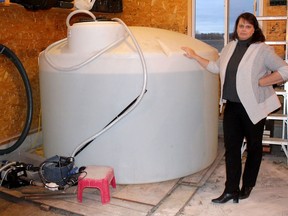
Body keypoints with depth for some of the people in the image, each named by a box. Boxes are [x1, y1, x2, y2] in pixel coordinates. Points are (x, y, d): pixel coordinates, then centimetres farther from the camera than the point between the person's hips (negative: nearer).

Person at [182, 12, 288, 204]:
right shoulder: (230, 47, 8)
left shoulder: (262, 50, -9)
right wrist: (195, 57, 17)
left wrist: (260, 82, -14)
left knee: (254, 147, 11)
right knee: (231, 147, 3)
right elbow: (216, 67, 19)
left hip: (254, 107, -4)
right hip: (232, 106, 5)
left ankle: (248, 186, 28)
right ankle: (231, 190, 10)